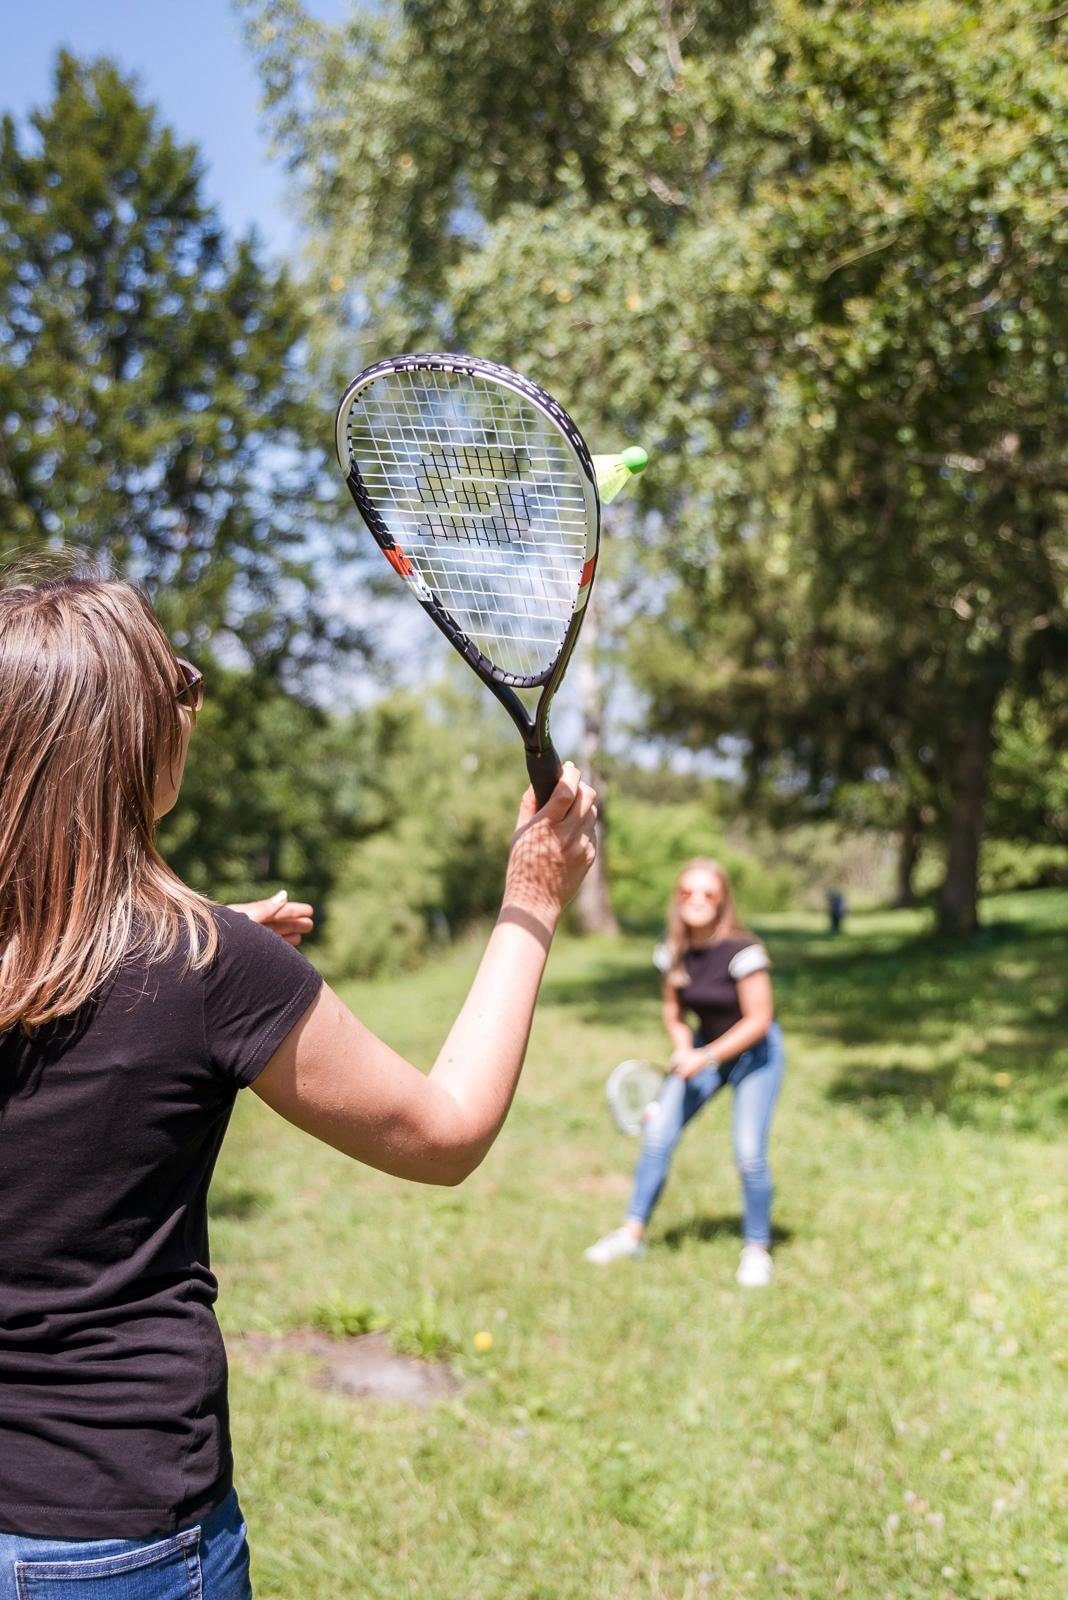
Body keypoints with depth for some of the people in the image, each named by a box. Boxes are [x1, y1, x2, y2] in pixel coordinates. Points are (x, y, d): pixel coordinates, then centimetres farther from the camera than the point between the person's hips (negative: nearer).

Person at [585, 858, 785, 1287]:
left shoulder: (742, 951, -24)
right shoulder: (673, 952, -7)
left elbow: (758, 1019, -21)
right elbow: (673, 1012, 7)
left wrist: (706, 1057, -24)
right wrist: (683, 1048, -12)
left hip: (754, 1052, -5)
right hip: (704, 1048, 5)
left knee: (749, 1155, -11)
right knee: (657, 1132, -5)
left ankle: (757, 1248, 12)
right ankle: (634, 1232, 9)